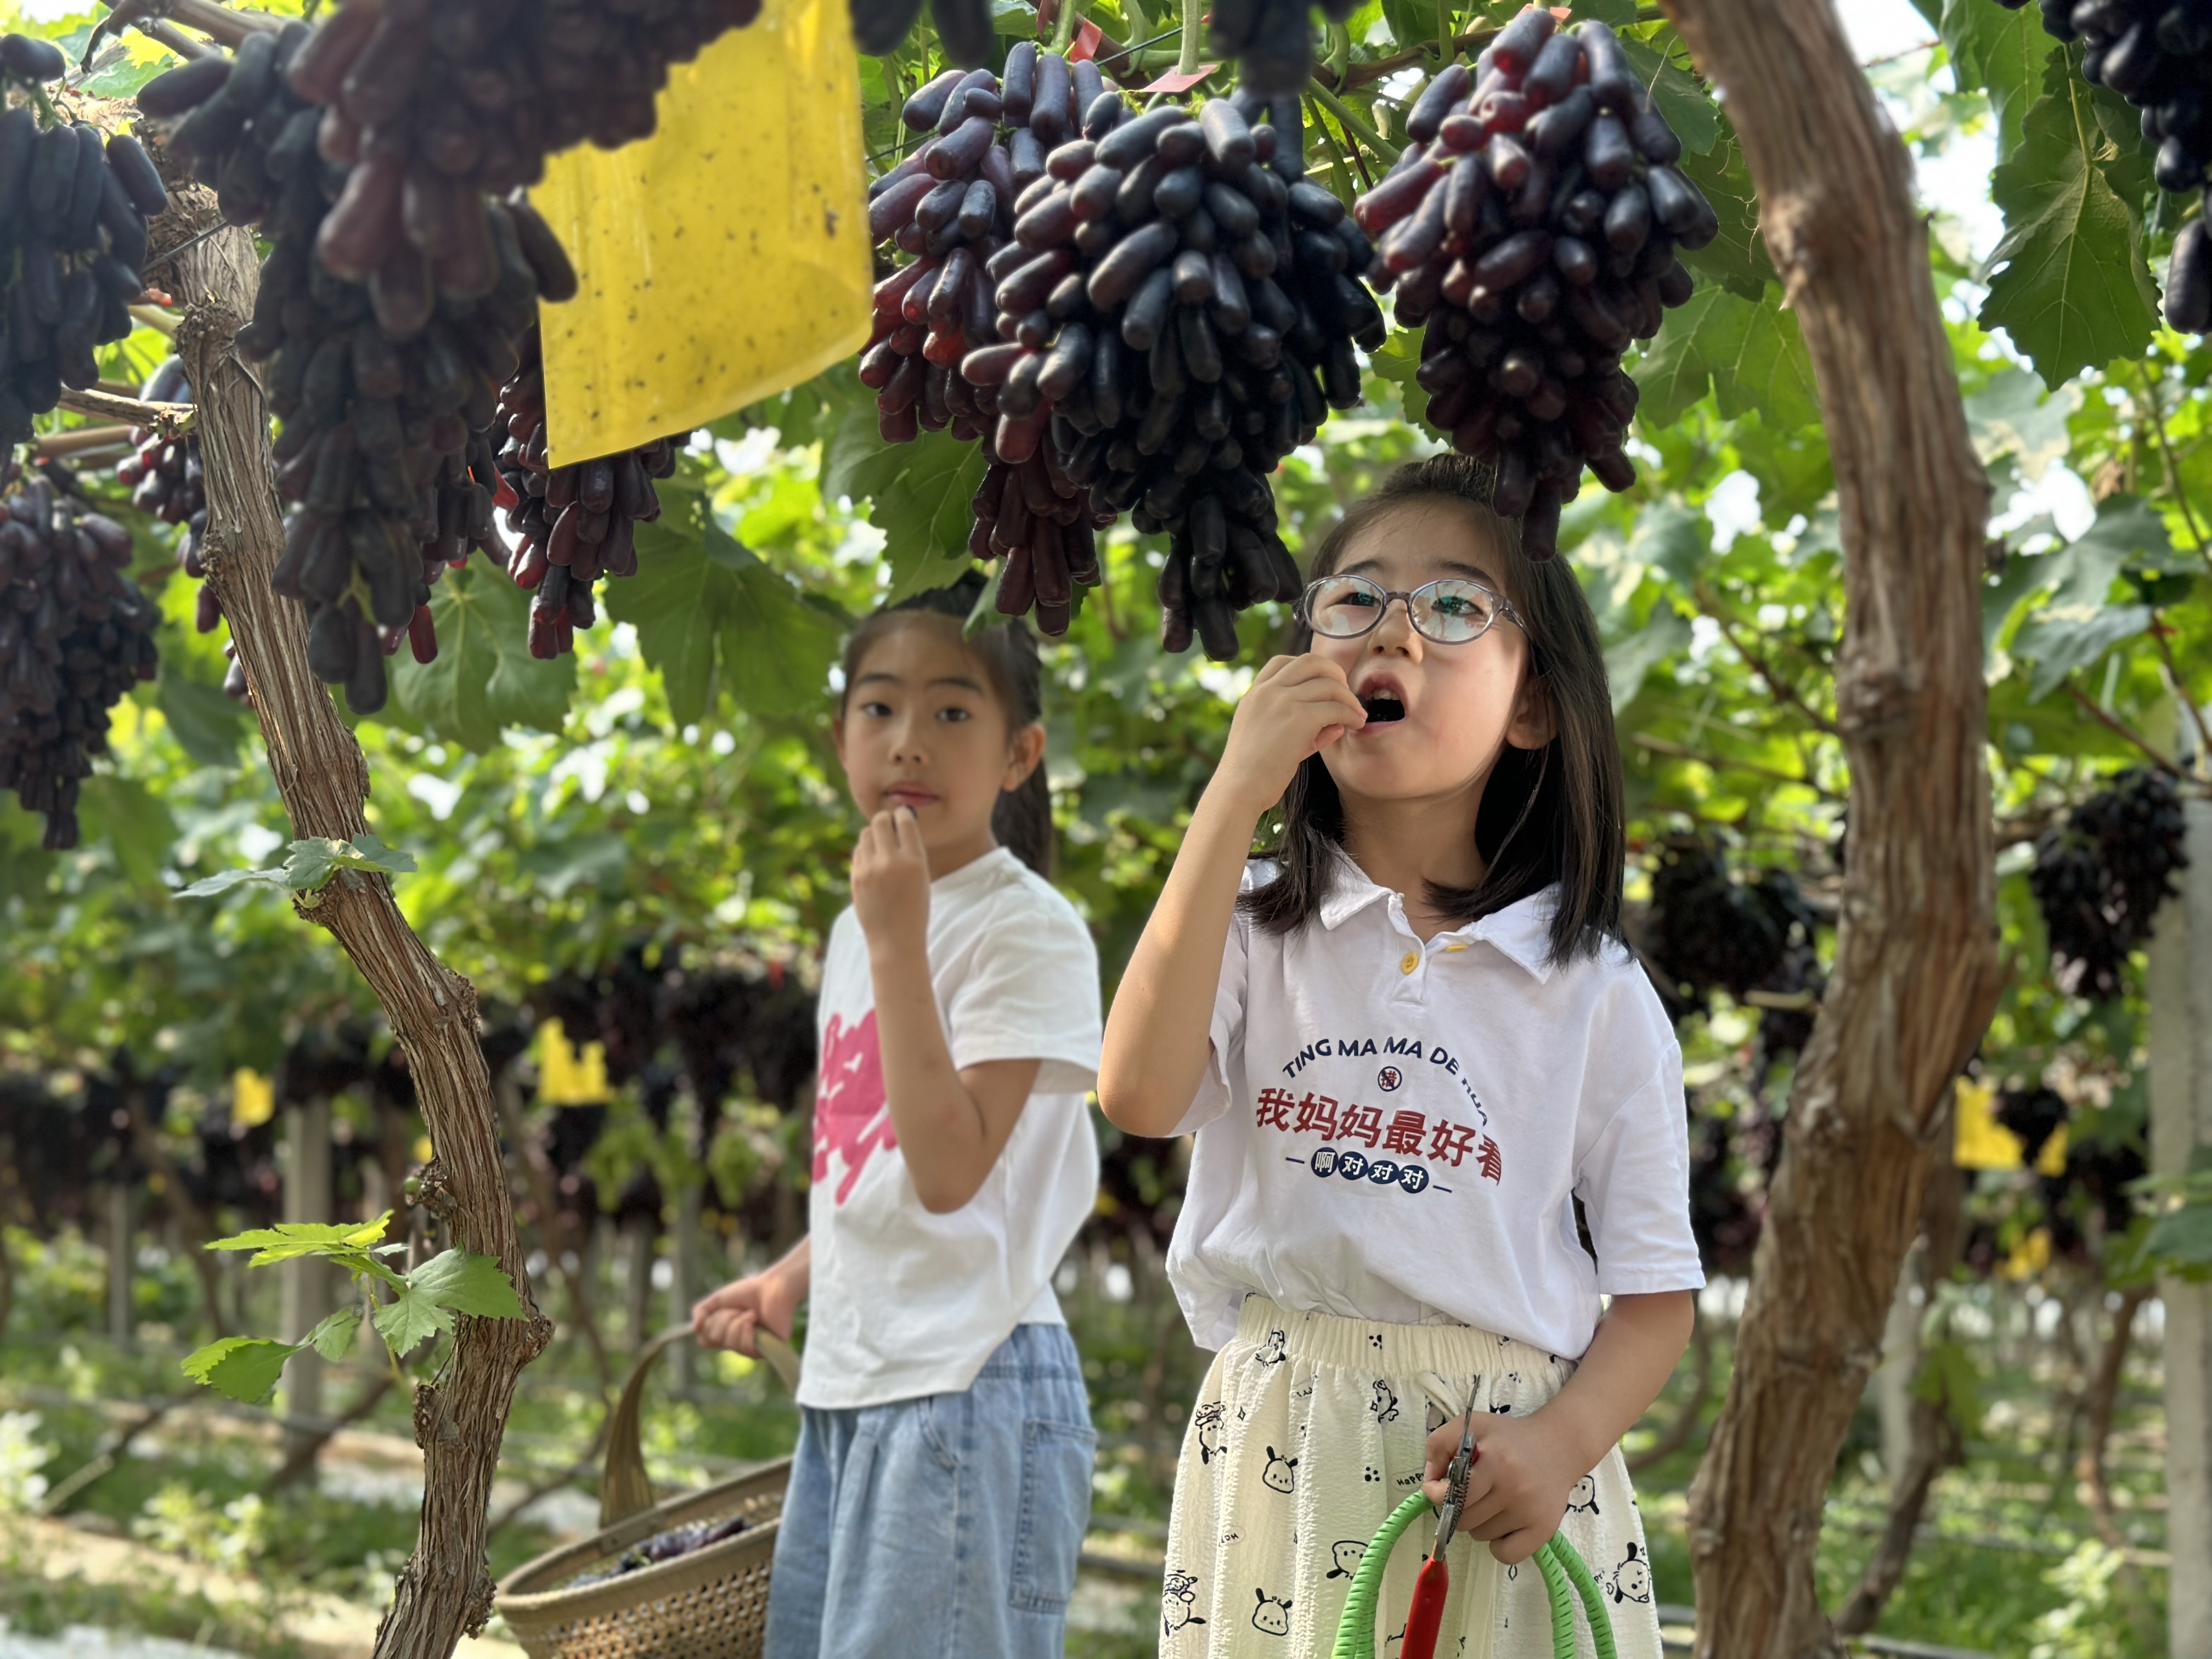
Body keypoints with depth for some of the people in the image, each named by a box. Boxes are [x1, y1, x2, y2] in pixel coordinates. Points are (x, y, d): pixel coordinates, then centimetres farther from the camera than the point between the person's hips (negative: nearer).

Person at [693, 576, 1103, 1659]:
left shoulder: (1028, 931, -12)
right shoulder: (860, 925, 13)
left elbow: (950, 1172, -21)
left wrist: (896, 938, -22)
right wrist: (791, 1280, 12)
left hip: (967, 1379, -8)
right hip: (848, 1384, 8)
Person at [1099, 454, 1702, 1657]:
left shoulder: (1594, 995, 2)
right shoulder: (1252, 927, 4)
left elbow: (1657, 1286, 4)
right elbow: (1140, 1095, -16)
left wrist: (1565, 1442, -17)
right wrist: (1234, 794, -17)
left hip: (1496, 1468, 0)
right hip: (1281, 1460, 1)